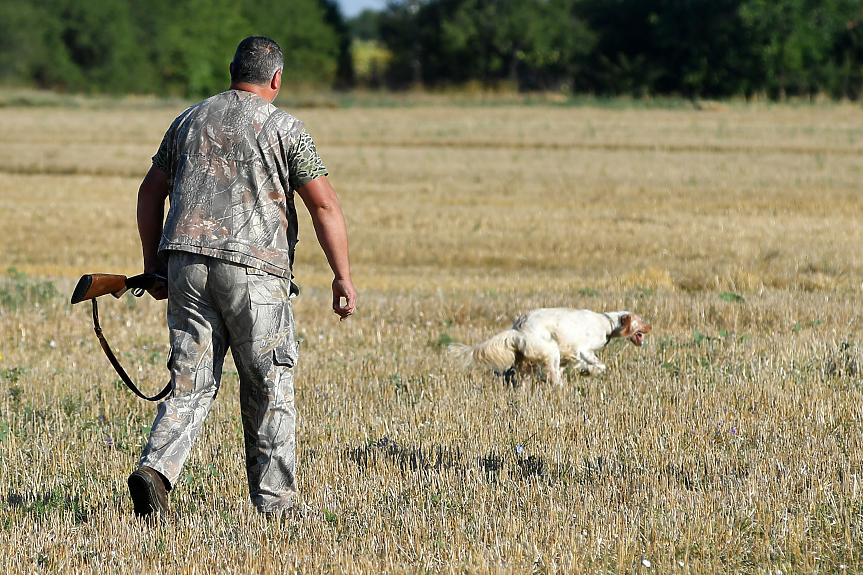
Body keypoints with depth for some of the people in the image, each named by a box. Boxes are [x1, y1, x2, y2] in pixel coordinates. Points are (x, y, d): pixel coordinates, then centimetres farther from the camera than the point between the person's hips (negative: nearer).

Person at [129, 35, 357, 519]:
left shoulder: (190, 121, 16)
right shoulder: (285, 128, 0)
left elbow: (151, 193, 20)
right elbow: (325, 206, -6)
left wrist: (154, 265, 26)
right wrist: (343, 277, -3)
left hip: (186, 263, 4)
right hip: (253, 267, -4)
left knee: (193, 383, 6)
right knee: (270, 388, 7)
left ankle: (157, 470, -15)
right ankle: (275, 501, 11)